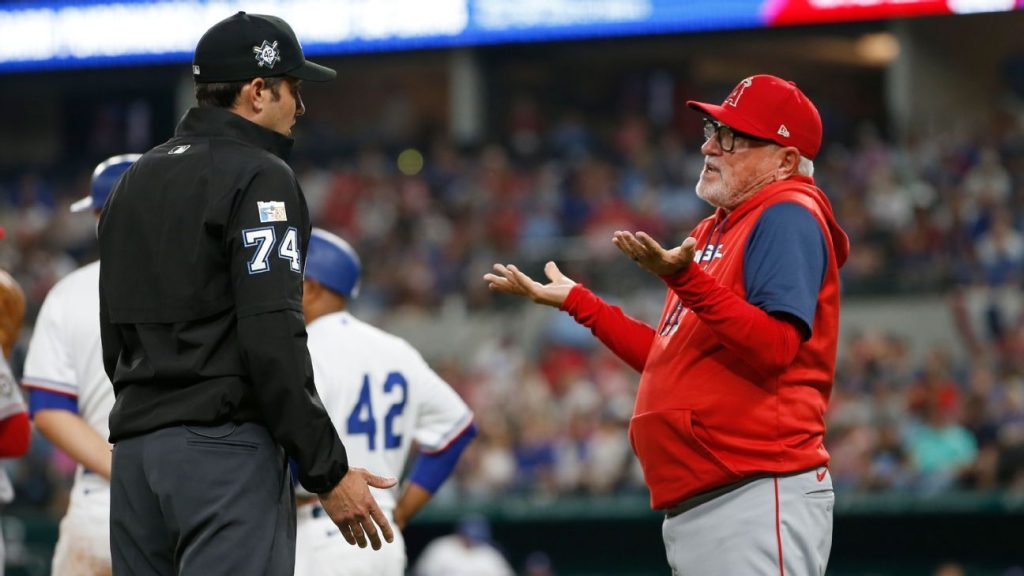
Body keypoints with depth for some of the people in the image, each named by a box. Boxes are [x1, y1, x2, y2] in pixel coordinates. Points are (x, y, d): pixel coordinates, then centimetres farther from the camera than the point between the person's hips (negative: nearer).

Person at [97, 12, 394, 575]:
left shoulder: (135, 180, 18)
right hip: (224, 449, -8)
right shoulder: (259, 176, -7)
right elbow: (273, 342, -16)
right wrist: (328, 471, -13)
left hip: (133, 451, 8)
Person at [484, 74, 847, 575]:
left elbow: (774, 347, -19)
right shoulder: (712, 231, 24)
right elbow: (672, 356, 27)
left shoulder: (789, 217, -5)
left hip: (760, 495, -10)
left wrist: (684, 280, -28)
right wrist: (576, 301, 29)